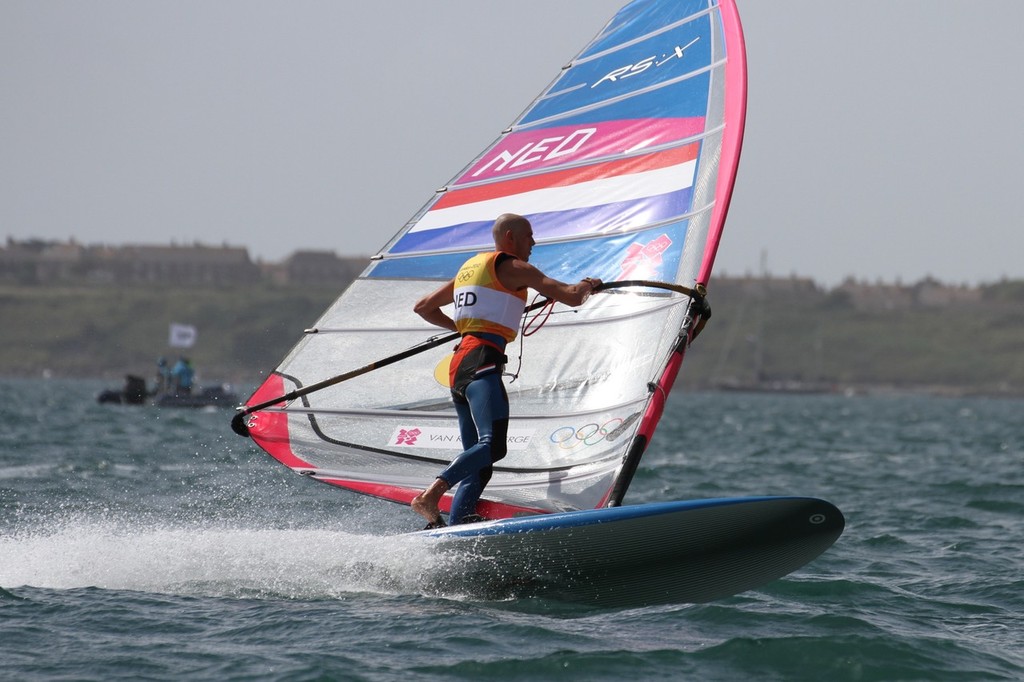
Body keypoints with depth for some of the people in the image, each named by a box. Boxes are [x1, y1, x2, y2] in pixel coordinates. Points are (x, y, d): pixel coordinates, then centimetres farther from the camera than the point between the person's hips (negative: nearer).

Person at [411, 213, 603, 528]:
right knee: (493, 445, -27)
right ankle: (430, 496, -43)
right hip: (483, 362, -9)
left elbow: (422, 307, 34)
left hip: (458, 365, 9)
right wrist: (587, 286, 18)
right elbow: (571, 297, -5)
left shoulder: (469, 267, 26)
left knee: (479, 464, 5)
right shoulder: (514, 268, 1)